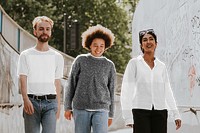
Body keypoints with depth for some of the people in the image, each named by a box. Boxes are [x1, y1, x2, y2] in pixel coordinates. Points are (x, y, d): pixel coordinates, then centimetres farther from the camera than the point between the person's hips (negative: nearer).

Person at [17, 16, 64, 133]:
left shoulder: (57, 57, 12)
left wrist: (58, 105, 8)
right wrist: (26, 99, -16)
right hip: (32, 102, 0)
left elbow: (57, 83, 13)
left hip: (50, 102, 1)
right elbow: (23, 80, -1)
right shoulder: (26, 55, 7)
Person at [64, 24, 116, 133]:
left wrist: (110, 114, 12)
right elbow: (71, 84, 8)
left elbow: (111, 91, 13)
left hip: (101, 109, 0)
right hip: (81, 108, 0)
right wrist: (68, 107, 5)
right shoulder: (80, 60, 5)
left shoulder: (109, 65, 9)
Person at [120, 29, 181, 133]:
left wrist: (176, 114, 9)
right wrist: (128, 116, -11)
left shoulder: (161, 66, 12)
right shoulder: (134, 63, 1)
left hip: (160, 112, 3)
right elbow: (126, 90, -3)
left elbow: (167, 91, 14)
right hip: (141, 111, -3)